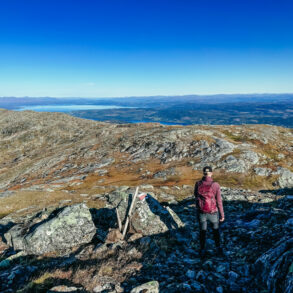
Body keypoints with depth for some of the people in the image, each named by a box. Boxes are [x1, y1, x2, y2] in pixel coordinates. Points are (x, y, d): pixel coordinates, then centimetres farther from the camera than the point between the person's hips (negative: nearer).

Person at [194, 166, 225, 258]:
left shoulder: (198, 184, -11)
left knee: (202, 231, 17)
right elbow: (219, 201, -10)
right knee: (216, 229, 24)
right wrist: (222, 214, 0)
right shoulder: (215, 185, -16)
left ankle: (203, 251, 24)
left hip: (201, 212, 1)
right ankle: (218, 248, 18)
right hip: (213, 212, -1)